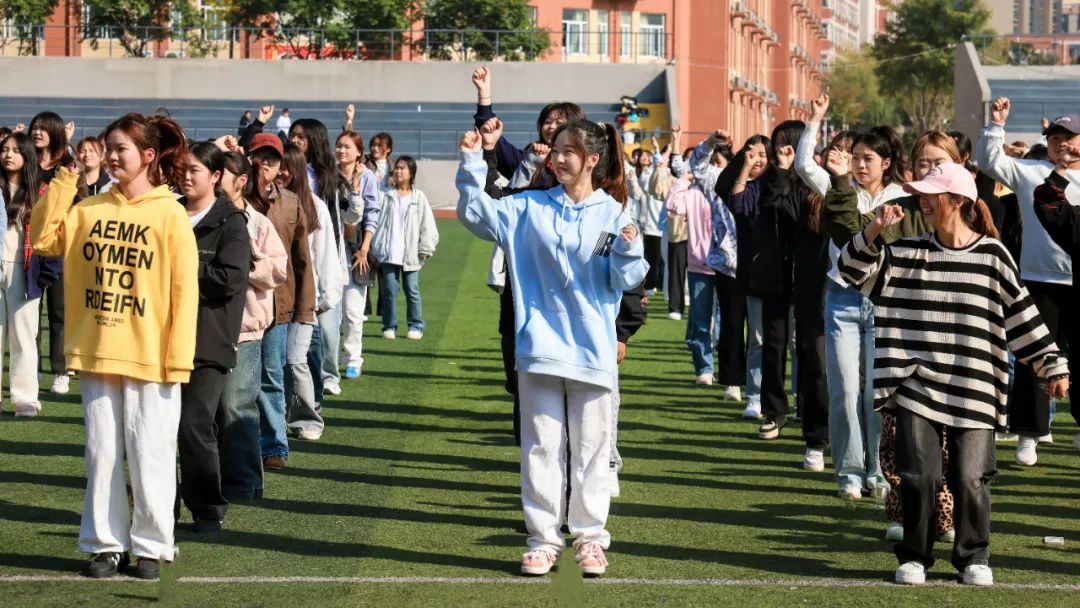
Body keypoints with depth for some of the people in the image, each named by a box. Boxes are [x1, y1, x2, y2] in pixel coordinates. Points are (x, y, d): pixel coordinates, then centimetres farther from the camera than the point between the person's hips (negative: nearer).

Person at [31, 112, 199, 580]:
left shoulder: (170, 216, -6)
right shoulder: (90, 209, 7)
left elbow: (184, 292, -8)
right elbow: (43, 238, -1)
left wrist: (179, 358, -12)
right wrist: (62, 185, -7)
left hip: (150, 358, -4)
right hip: (97, 353, 4)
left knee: (150, 455, 1)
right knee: (102, 453, 8)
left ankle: (151, 546, 12)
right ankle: (107, 544, 16)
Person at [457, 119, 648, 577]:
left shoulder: (613, 215, -1)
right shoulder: (530, 207, 5)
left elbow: (624, 281, -1)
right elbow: (477, 213, 1)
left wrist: (627, 250, -21)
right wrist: (471, 164, -8)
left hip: (593, 351, -1)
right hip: (539, 348, 1)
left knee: (590, 448, 7)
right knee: (541, 446, 5)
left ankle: (590, 538, 17)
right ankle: (543, 538, 12)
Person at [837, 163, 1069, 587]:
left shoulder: (992, 255, 0)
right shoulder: (908, 253, 7)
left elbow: (1022, 313, 4)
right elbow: (855, 269, 2)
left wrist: (1053, 367, 2)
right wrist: (874, 230, -14)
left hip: (973, 392, -2)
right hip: (917, 388, 2)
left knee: (971, 479, -1)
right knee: (919, 475, -3)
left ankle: (974, 557, 18)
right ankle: (914, 556, 14)